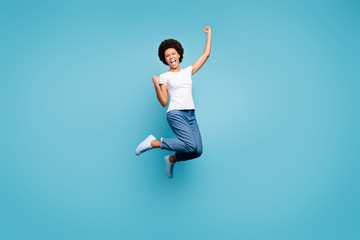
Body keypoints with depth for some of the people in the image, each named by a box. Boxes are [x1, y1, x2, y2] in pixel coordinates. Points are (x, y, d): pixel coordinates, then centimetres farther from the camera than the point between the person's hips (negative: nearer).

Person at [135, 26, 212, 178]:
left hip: (190, 115, 5)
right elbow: (164, 102, 0)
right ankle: (154, 142, -7)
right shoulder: (164, 77, 6)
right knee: (191, 145, -23)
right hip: (175, 114, -5)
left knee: (198, 151, -6)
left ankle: (171, 159, 20)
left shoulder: (188, 71, 17)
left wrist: (209, 34, 25)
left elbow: (206, 54, 19)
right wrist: (156, 86, -14)